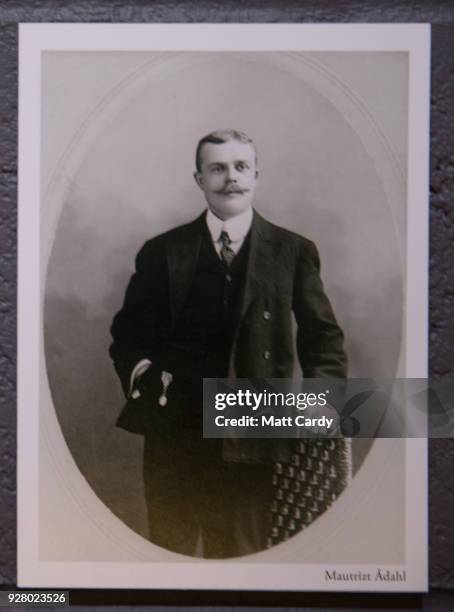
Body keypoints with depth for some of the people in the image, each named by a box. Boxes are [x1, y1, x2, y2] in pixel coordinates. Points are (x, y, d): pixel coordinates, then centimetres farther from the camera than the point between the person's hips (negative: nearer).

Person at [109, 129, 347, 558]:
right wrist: (137, 368, -10)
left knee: (241, 553, 13)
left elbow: (323, 335, 4)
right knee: (168, 549, 15)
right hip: (173, 433, 1)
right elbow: (127, 332, 10)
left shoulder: (293, 251, 3)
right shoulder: (162, 252, 5)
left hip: (250, 436, -1)